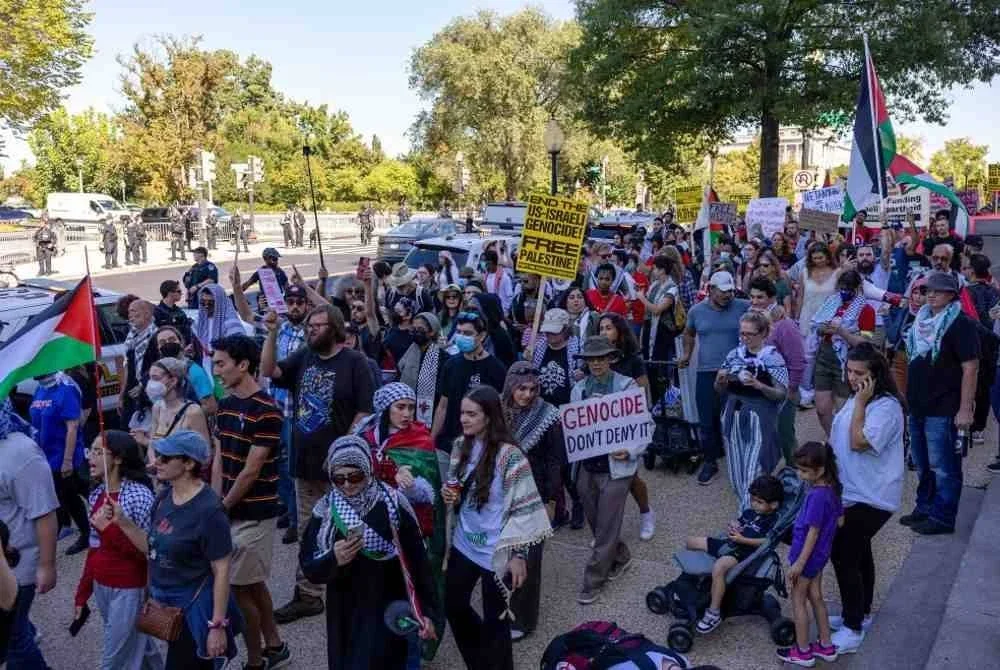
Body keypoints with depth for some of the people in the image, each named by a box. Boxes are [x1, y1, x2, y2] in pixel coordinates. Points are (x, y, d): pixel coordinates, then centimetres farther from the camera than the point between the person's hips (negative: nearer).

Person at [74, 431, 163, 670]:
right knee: (136, 648, 22)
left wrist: (110, 528, -27)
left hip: (129, 590, -7)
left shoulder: (138, 495, -20)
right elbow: (96, 546, 11)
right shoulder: (97, 493, 2)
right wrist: (83, 591, 13)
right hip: (101, 586, 7)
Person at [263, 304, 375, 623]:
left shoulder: (354, 361, -9)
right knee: (307, 531, 14)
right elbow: (269, 371, -1)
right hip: (305, 460, 6)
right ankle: (307, 594, 24)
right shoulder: (303, 357, 9)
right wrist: (272, 334, -11)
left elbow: (365, 411, -11)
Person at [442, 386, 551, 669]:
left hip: (496, 552, -7)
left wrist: (519, 555, -17)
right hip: (464, 545, 7)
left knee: (494, 621, 9)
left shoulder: (508, 455, -21)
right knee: (453, 606, 21)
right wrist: (449, 495, -8)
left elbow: (524, 508, -17)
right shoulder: (461, 446, 0)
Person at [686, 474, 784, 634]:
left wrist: (741, 539, -22)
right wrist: (732, 527, 5)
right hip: (729, 543, 10)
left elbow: (766, 542, -20)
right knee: (692, 542, 13)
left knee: (718, 568, -39)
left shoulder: (773, 522, -7)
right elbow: (736, 521, 29)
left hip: (744, 553, -10)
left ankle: (714, 613, -27)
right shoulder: (749, 511, 17)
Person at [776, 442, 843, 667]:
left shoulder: (817, 496, -29)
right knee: (815, 597, 22)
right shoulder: (832, 488, -3)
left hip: (807, 554, -8)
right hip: (821, 553, 8)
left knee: (798, 600, 9)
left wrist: (799, 563, -19)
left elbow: (813, 532, -25)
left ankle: (803, 652, 21)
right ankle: (826, 646, 33)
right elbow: (840, 520, 6)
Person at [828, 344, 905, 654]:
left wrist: (860, 403, -26)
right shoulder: (856, 398, 6)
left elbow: (858, 442, -29)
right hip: (852, 491, 9)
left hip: (871, 497, -9)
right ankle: (860, 613, 36)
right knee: (858, 551, 20)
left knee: (843, 554, -8)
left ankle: (853, 628, 6)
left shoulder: (886, 406, -21)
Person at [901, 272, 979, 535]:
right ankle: (925, 508, 29)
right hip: (918, 405, 8)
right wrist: (909, 397, 18)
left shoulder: (961, 324, -12)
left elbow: (970, 368, -16)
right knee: (922, 464, 17)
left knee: (943, 467, 0)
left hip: (943, 410, -8)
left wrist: (965, 409, -20)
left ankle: (942, 517, 8)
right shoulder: (922, 320, 12)